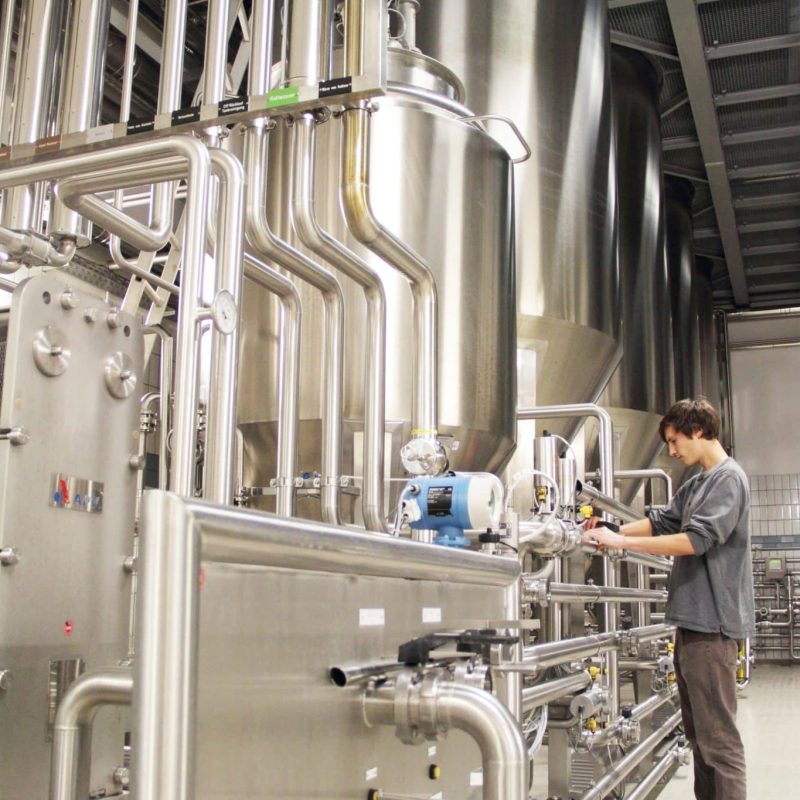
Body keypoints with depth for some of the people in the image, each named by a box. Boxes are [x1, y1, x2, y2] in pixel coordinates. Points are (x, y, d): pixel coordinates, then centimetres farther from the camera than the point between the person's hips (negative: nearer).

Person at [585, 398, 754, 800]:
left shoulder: (728, 478, -10)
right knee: (698, 732, 14)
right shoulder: (695, 486, 18)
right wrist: (608, 533, 7)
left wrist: (622, 541, -17)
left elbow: (696, 539, -19)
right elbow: (660, 522, 20)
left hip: (712, 622, -10)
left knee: (717, 736, -8)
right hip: (692, 620, 10)